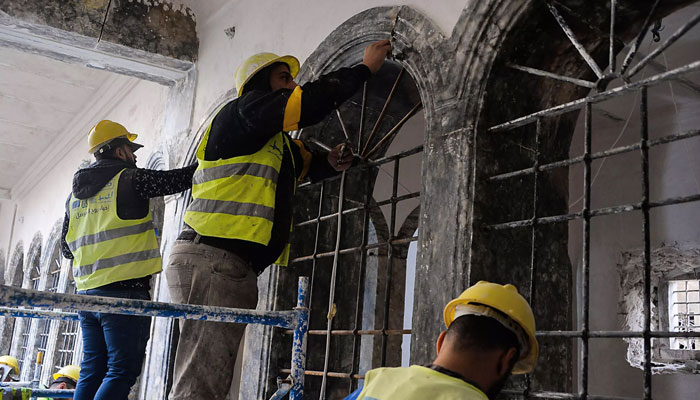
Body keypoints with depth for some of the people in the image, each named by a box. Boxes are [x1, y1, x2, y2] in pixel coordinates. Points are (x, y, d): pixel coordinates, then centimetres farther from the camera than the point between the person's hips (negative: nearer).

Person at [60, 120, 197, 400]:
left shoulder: (74, 195, 16)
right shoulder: (129, 179, -5)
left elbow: (66, 248, 23)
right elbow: (180, 178, -6)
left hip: (87, 293, 8)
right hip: (125, 292, -7)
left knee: (92, 371, 11)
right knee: (123, 371, -6)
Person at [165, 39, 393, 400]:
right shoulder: (242, 112, -1)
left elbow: (307, 162, 38)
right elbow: (308, 104, -11)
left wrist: (331, 162, 13)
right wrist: (365, 68, 1)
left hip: (239, 269, 10)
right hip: (209, 259, -10)